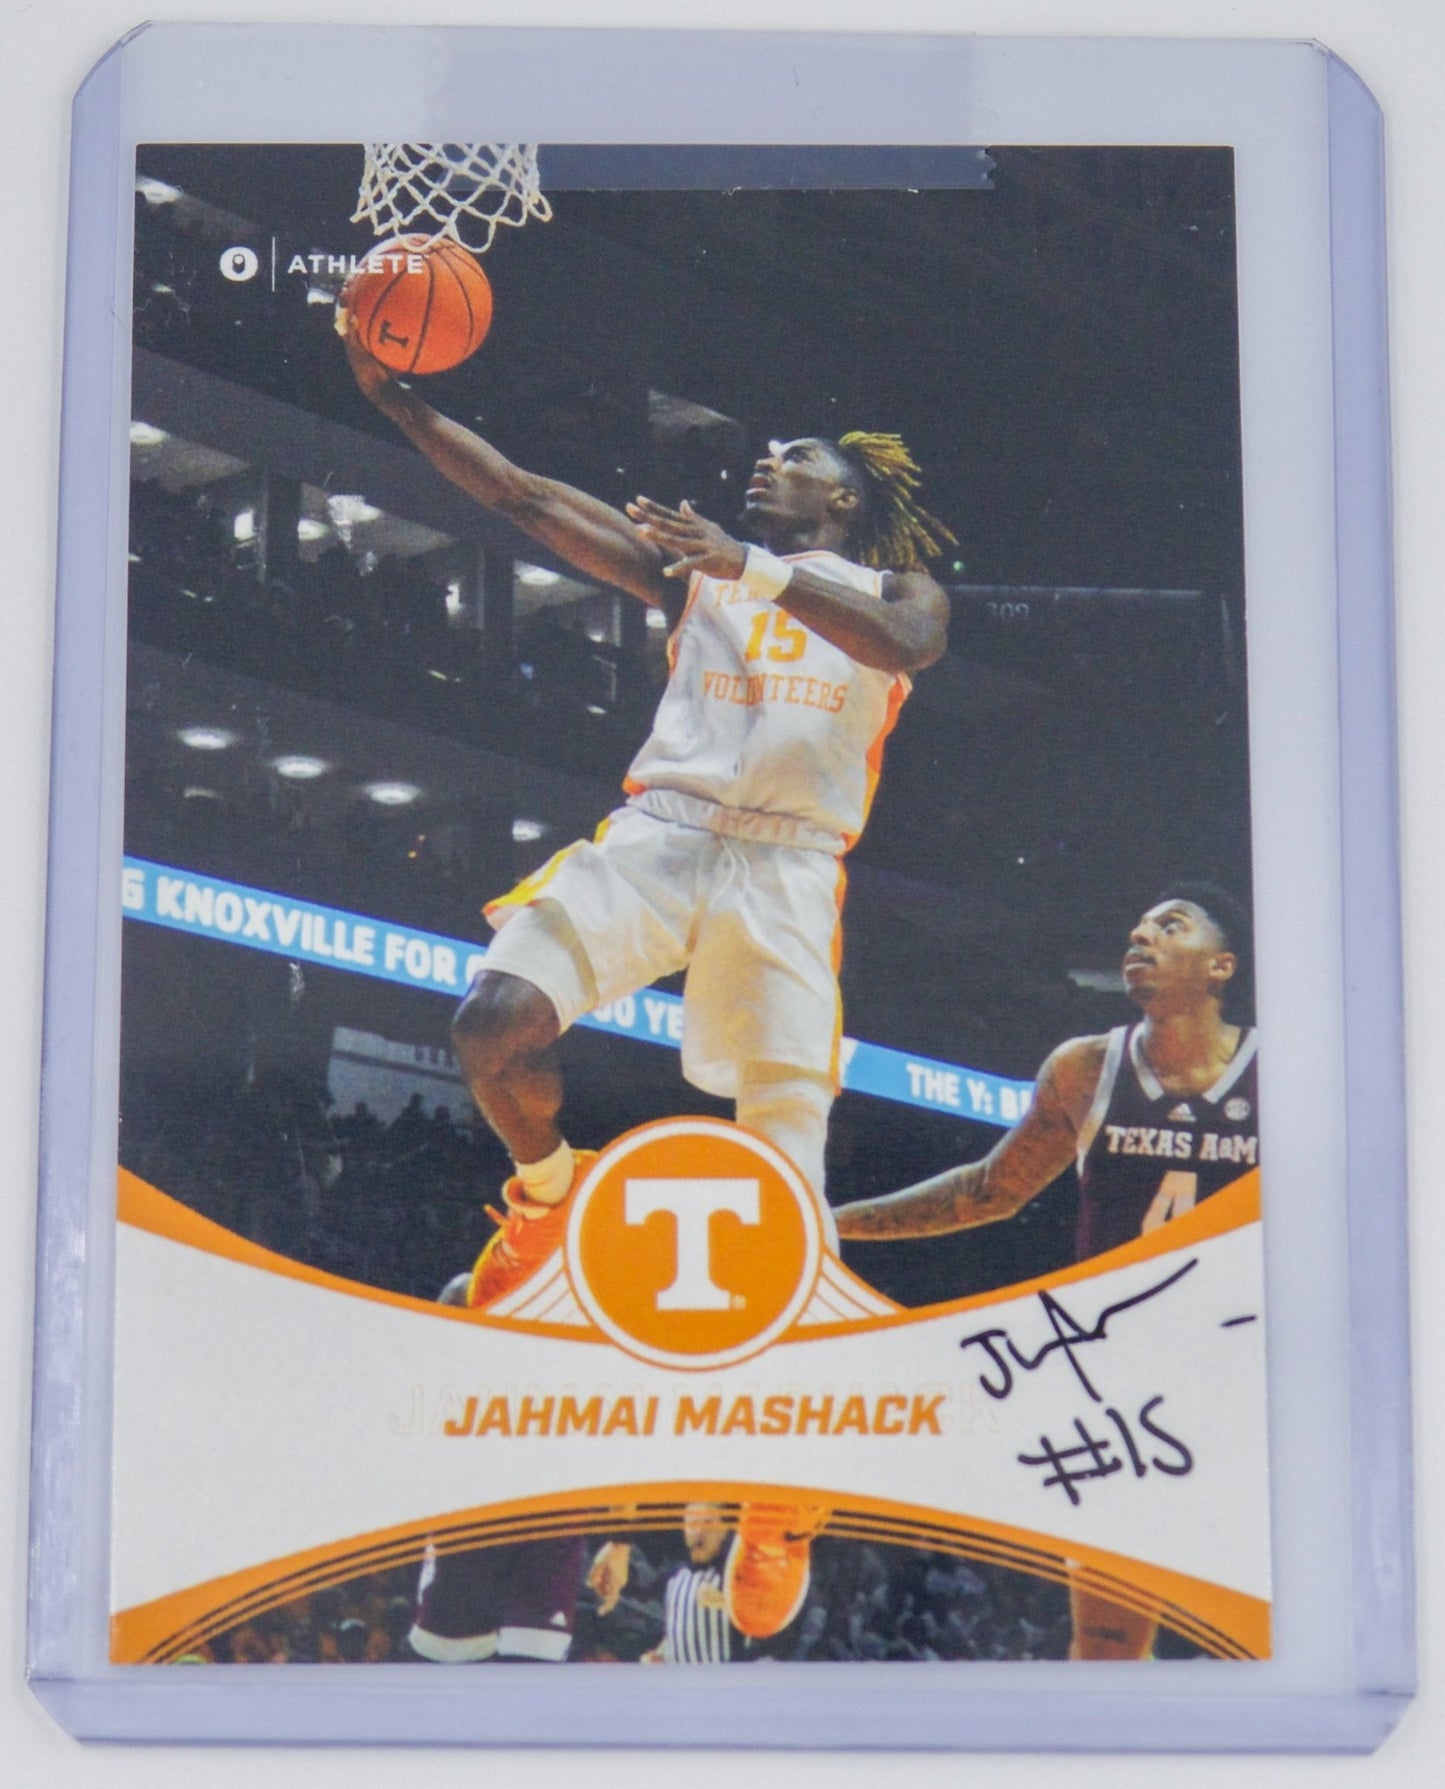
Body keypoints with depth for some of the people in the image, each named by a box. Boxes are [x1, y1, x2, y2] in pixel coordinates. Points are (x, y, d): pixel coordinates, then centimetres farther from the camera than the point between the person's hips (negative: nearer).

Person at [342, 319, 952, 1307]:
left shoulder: (896, 591, 18)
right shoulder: (693, 566, 25)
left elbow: (906, 645, -9)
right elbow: (524, 495, 18)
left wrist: (754, 566, -18)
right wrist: (394, 395, 10)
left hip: (791, 865, -2)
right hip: (657, 832, 2)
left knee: (787, 1157, -9)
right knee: (495, 1020, -19)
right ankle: (549, 1185, 9)